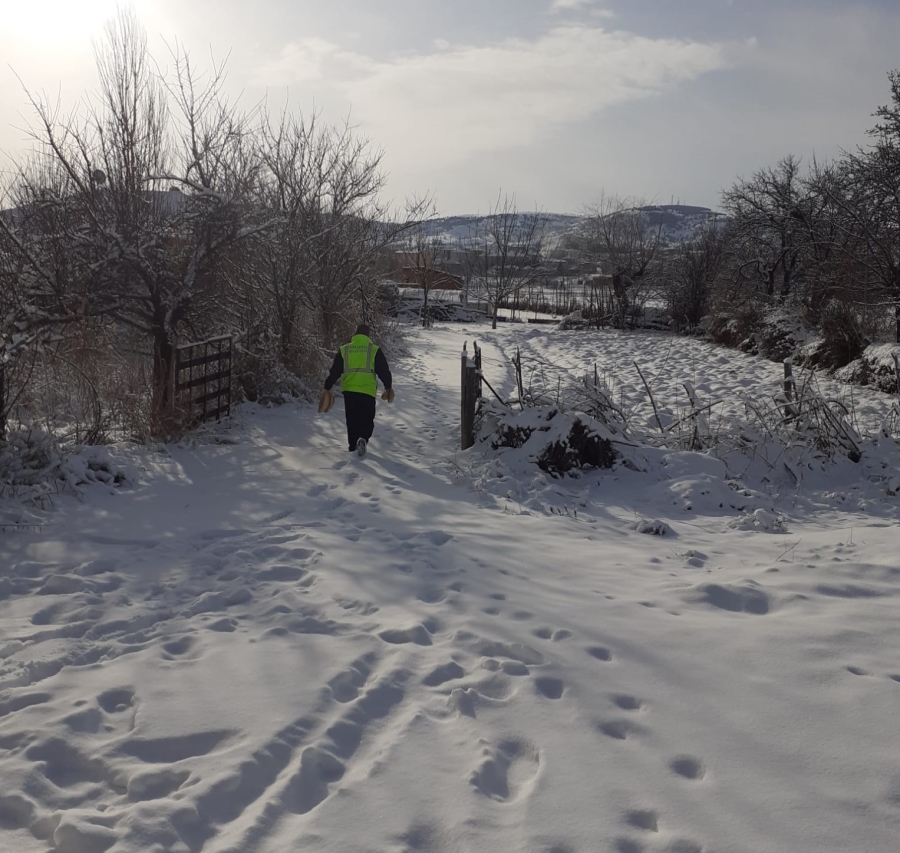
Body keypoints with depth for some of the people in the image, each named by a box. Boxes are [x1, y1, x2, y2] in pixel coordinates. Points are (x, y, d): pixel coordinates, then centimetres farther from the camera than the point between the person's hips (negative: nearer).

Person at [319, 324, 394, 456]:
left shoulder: (344, 350, 6)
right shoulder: (374, 350, -1)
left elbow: (334, 371, 8)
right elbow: (384, 371, 2)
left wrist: (327, 388, 15)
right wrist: (388, 387, 16)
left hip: (349, 390, 2)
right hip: (368, 390, -2)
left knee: (352, 419, 16)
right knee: (367, 419, 7)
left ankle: (353, 445, 17)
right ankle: (363, 438, -19)